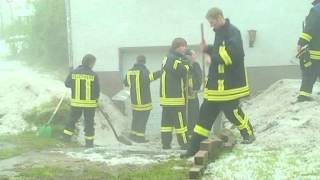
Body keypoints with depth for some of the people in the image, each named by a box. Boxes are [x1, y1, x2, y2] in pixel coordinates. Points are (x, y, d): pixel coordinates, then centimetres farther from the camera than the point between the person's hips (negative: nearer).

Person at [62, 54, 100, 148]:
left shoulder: (73, 72, -4)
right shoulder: (93, 75, -11)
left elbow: (67, 83, 7)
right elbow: (97, 90, -5)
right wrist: (96, 100, 13)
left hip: (76, 101, 2)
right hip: (90, 102, -2)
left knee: (72, 119, 18)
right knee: (89, 122, 7)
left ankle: (67, 136, 18)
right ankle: (89, 142, 8)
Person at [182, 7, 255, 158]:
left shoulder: (233, 33, -16)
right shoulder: (220, 33, 14)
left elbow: (233, 54, -27)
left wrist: (214, 57, -17)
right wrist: (208, 49, 8)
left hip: (229, 84, -10)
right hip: (216, 84, 10)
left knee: (232, 112, 0)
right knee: (205, 114, 9)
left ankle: (248, 134, 25)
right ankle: (195, 147, 14)